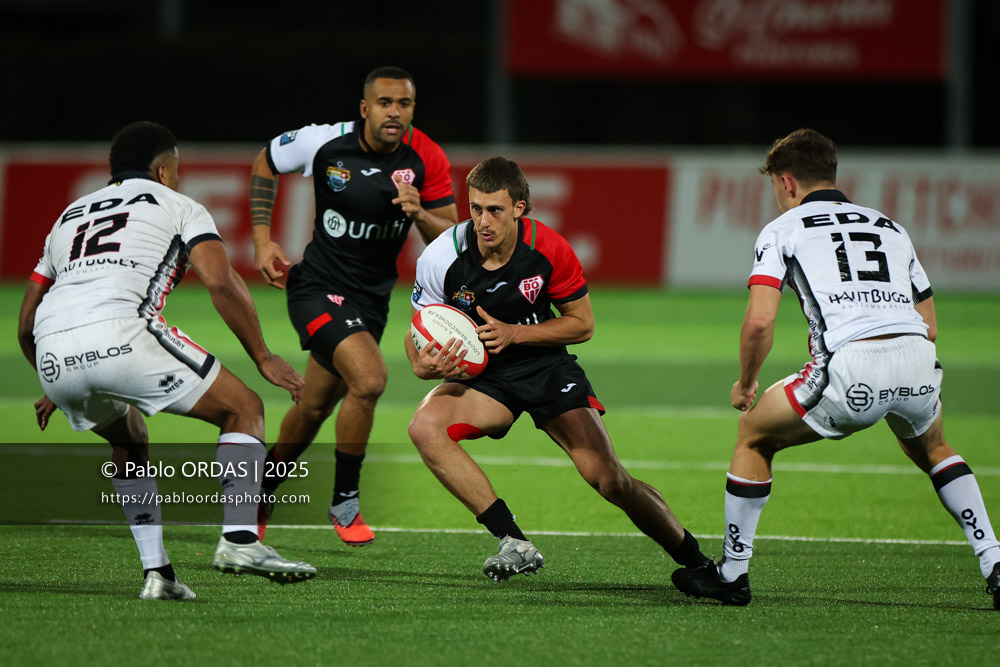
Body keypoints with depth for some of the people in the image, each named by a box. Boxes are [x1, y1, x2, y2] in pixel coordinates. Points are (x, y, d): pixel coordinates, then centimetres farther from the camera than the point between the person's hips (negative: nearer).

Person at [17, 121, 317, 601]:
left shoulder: (70, 215, 36)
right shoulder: (178, 206, 20)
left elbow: (26, 325, 36)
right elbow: (221, 283, 2)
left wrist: (55, 389, 51)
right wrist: (263, 358, 10)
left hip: (53, 355, 6)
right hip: (120, 335, -5)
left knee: (130, 442, 32)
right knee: (243, 408, 11)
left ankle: (156, 572, 17)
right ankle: (239, 537, -8)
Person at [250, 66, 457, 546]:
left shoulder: (427, 159, -11)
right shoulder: (324, 142, -16)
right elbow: (265, 164, 5)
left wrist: (420, 213, -29)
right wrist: (262, 239, -3)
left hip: (371, 299, 4)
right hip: (318, 287, -4)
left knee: (315, 407, 17)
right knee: (369, 379, -26)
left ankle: (261, 493, 41)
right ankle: (344, 501, -8)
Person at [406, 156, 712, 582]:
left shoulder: (548, 249, -17)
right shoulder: (442, 258, -17)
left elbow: (582, 324, -5)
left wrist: (513, 334, -20)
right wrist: (423, 365, -30)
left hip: (545, 367, -1)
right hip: (481, 376, 1)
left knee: (609, 479, -15)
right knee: (425, 428, -30)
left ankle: (695, 561, 8)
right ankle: (516, 545, -26)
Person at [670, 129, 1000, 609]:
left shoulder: (782, 230, 14)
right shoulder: (890, 227, 29)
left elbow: (759, 321, 1)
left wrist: (745, 384, 18)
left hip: (850, 364, -5)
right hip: (917, 358, 5)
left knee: (754, 435, 21)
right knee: (931, 448, 35)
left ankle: (732, 574, 24)